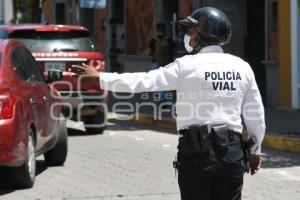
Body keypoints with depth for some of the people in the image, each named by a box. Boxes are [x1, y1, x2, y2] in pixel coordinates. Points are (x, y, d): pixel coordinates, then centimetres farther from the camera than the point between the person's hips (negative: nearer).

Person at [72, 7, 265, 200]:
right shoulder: (242, 67, 5)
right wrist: (256, 150, 20)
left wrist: (99, 77, 2)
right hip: (232, 150, 4)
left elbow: (143, 81, -6)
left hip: (197, 151, -3)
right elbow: (256, 115, 8)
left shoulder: (187, 66, -7)